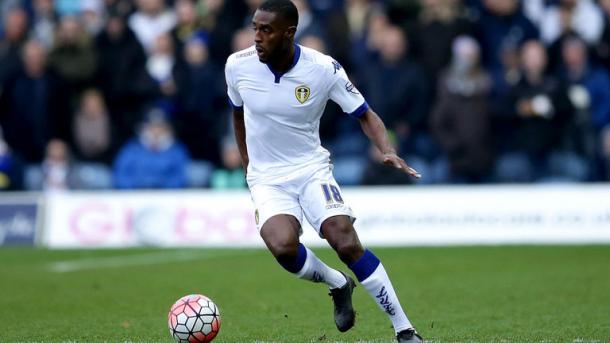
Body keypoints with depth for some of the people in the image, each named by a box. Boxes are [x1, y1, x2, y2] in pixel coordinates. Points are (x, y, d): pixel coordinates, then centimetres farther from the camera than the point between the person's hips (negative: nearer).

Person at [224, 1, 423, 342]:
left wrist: (388, 151, -22)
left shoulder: (324, 68, -14)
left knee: (347, 244, -21)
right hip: (267, 179, 1)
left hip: (312, 168, -1)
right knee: (283, 247, -28)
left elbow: (365, 114, -4)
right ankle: (339, 285, 5)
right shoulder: (238, 65, -8)